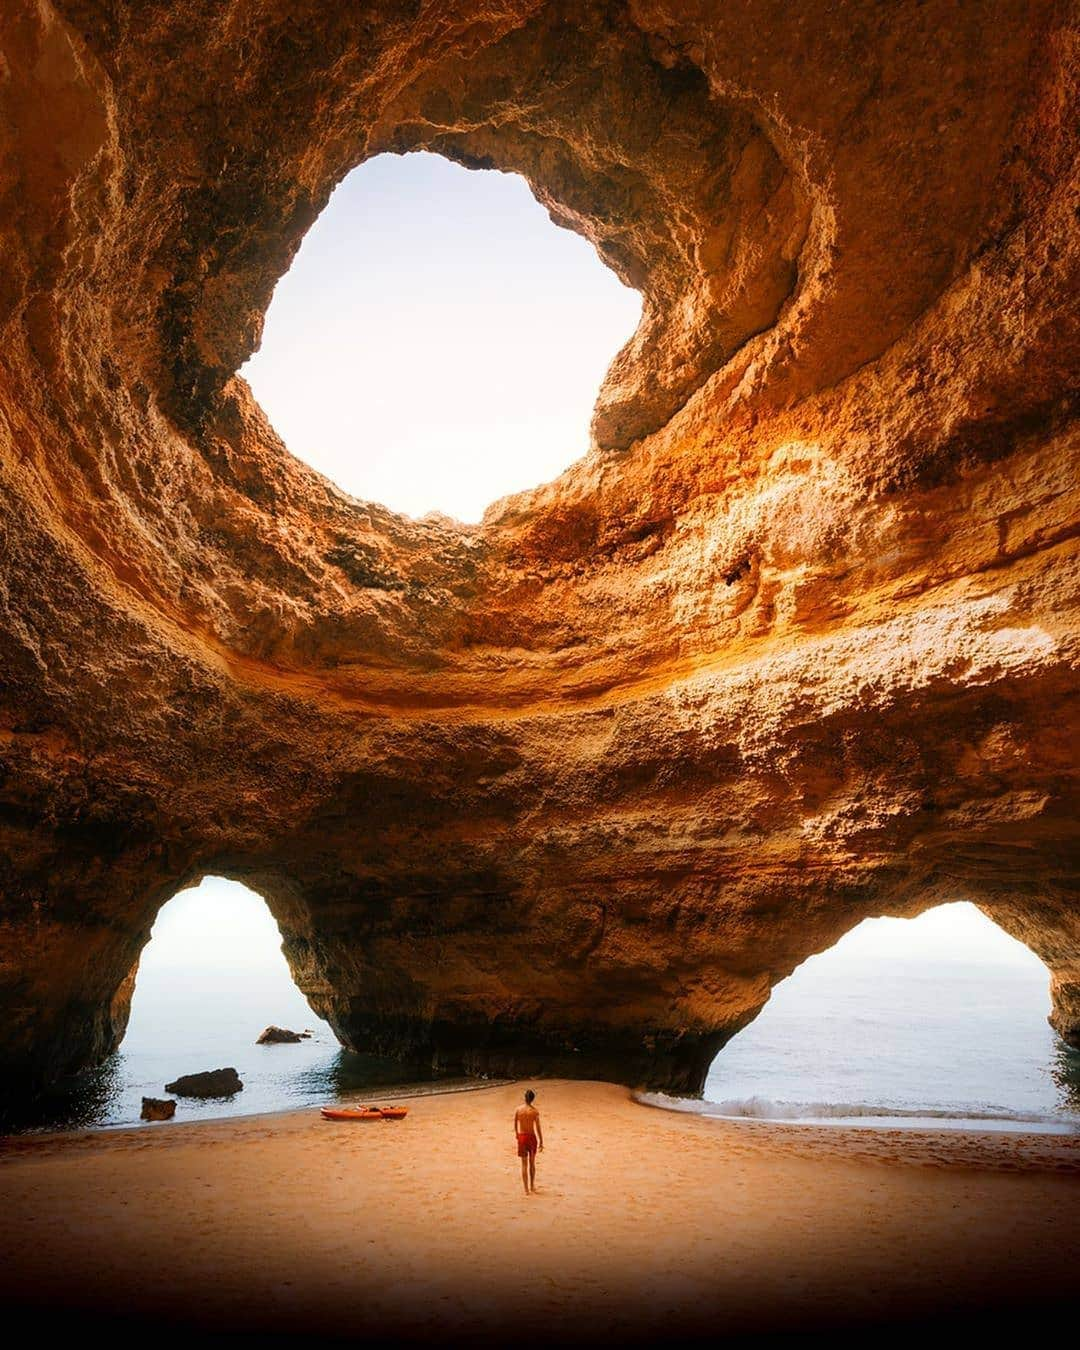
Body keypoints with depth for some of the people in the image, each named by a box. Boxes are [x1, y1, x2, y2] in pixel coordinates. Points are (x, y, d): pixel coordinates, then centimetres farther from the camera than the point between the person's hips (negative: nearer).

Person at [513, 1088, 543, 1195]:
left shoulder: (518, 1109, -5)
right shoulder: (535, 1111, -13)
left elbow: (515, 1125, 7)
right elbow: (538, 1128, -11)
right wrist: (541, 1142, -3)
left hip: (521, 1137, 1)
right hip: (532, 1137, -1)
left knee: (524, 1164, 8)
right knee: (532, 1162, 19)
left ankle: (526, 1189, 6)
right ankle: (532, 1186, 31)